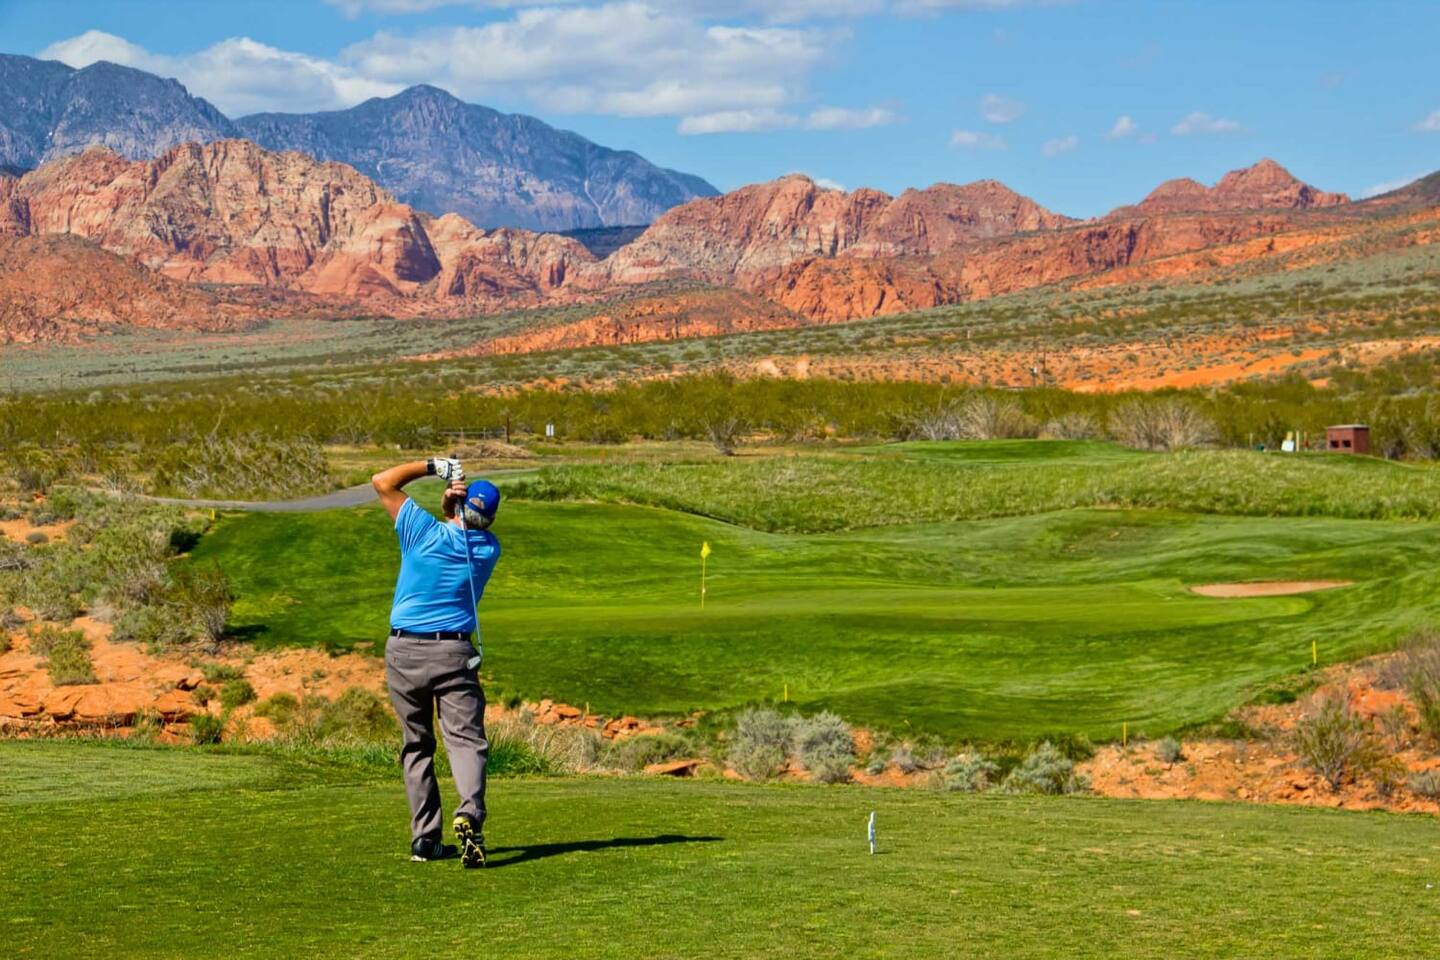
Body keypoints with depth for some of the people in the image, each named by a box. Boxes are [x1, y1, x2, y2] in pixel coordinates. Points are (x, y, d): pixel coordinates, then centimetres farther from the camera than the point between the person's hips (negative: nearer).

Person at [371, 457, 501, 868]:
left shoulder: (427, 532, -9)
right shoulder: (489, 549, 0)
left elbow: (382, 482, 0)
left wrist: (434, 466, 2)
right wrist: (451, 505, 2)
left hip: (404, 652, 0)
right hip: (455, 653, 0)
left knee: (417, 746, 11)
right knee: (466, 739, -6)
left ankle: (425, 838, 7)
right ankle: (469, 813, -33)